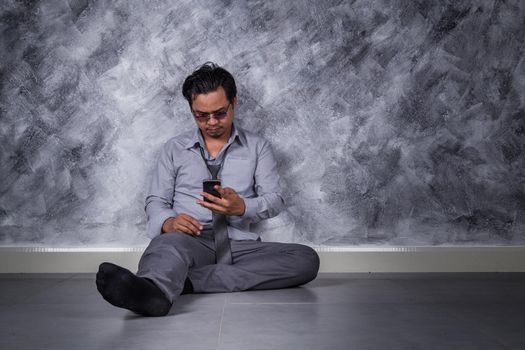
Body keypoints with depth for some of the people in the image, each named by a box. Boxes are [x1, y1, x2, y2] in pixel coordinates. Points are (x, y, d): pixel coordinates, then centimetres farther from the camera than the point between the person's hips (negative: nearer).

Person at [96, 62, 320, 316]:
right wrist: (168, 222, -14)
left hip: (238, 244, 1)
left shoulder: (257, 147, 16)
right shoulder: (174, 148, 18)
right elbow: (156, 200, 12)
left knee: (307, 259, -27)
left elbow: (275, 200, 7)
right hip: (191, 241, -1)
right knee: (171, 241, -36)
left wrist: (242, 207, -16)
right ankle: (152, 290, -71)